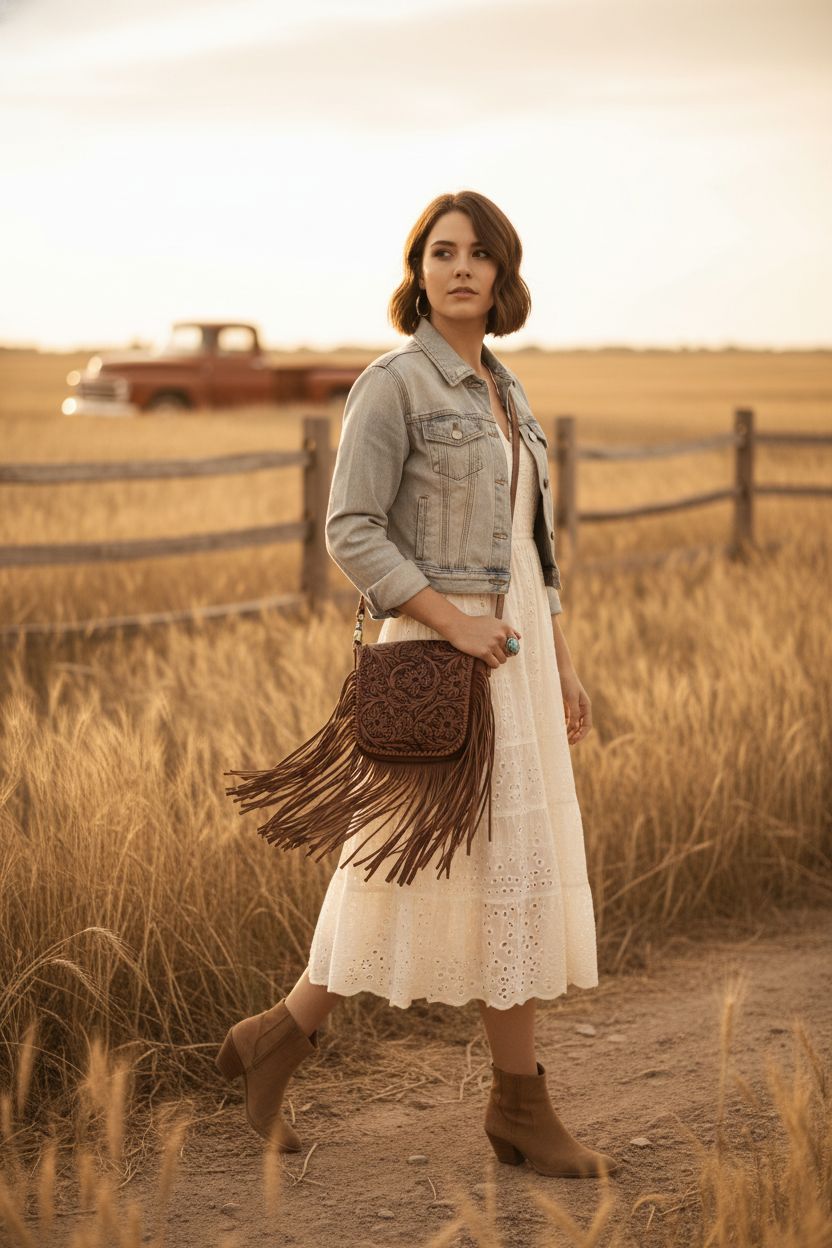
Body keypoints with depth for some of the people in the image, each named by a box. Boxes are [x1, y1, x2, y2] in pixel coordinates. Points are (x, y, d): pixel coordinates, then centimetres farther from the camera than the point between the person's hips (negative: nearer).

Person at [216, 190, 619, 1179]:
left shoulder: (499, 391, 15)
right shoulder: (393, 385, -10)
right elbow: (351, 533, -16)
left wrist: (560, 663, 14)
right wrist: (456, 624, -21)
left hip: (511, 646, 8)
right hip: (440, 650, -8)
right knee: (500, 872, -5)